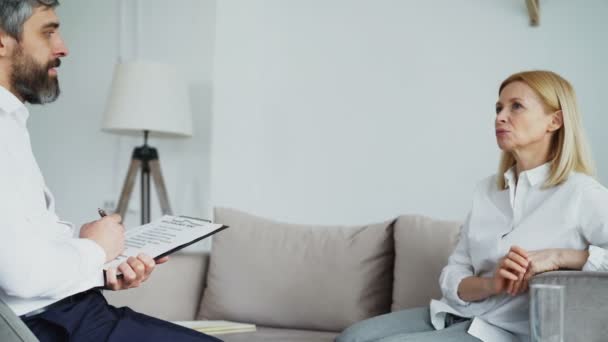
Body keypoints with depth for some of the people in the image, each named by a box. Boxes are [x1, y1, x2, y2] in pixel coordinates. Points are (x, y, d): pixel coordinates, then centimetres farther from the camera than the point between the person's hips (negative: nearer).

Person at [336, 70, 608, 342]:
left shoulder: (580, 194, -8)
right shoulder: (486, 190, 12)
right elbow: (452, 281, 7)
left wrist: (558, 256, -23)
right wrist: (491, 284, -15)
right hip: (456, 314, 6)